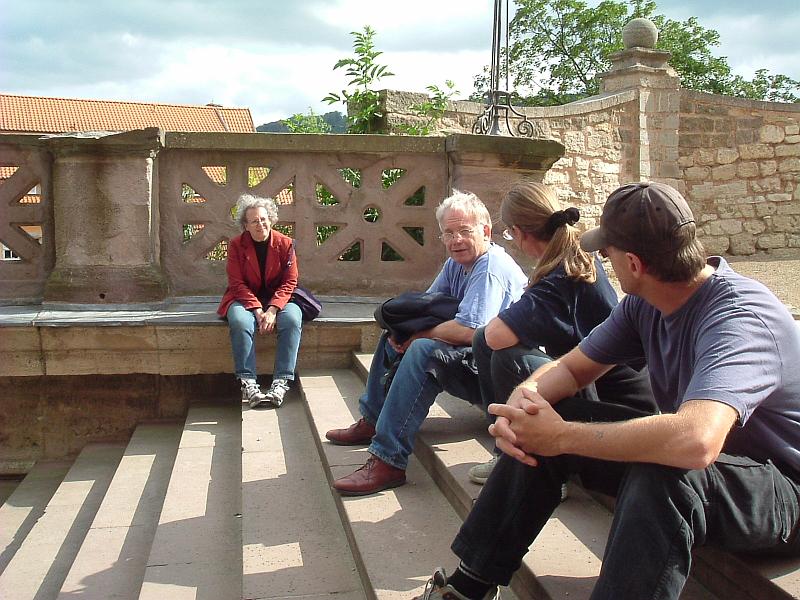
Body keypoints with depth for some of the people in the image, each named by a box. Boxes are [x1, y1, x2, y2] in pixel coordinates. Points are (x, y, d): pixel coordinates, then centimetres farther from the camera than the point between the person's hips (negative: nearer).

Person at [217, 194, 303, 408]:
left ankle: (281, 382, -33)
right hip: (245, 298, -1)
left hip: (277, 299, 1)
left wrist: (272, 310, -21)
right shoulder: (236, 245, -4)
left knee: (293, 319, -32)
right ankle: (247, 383, -35)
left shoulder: (285, 243, -3)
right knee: (240, 321, -35)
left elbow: (289, 282, -5)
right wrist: (258, 310, -21)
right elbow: (237, 284, -7)